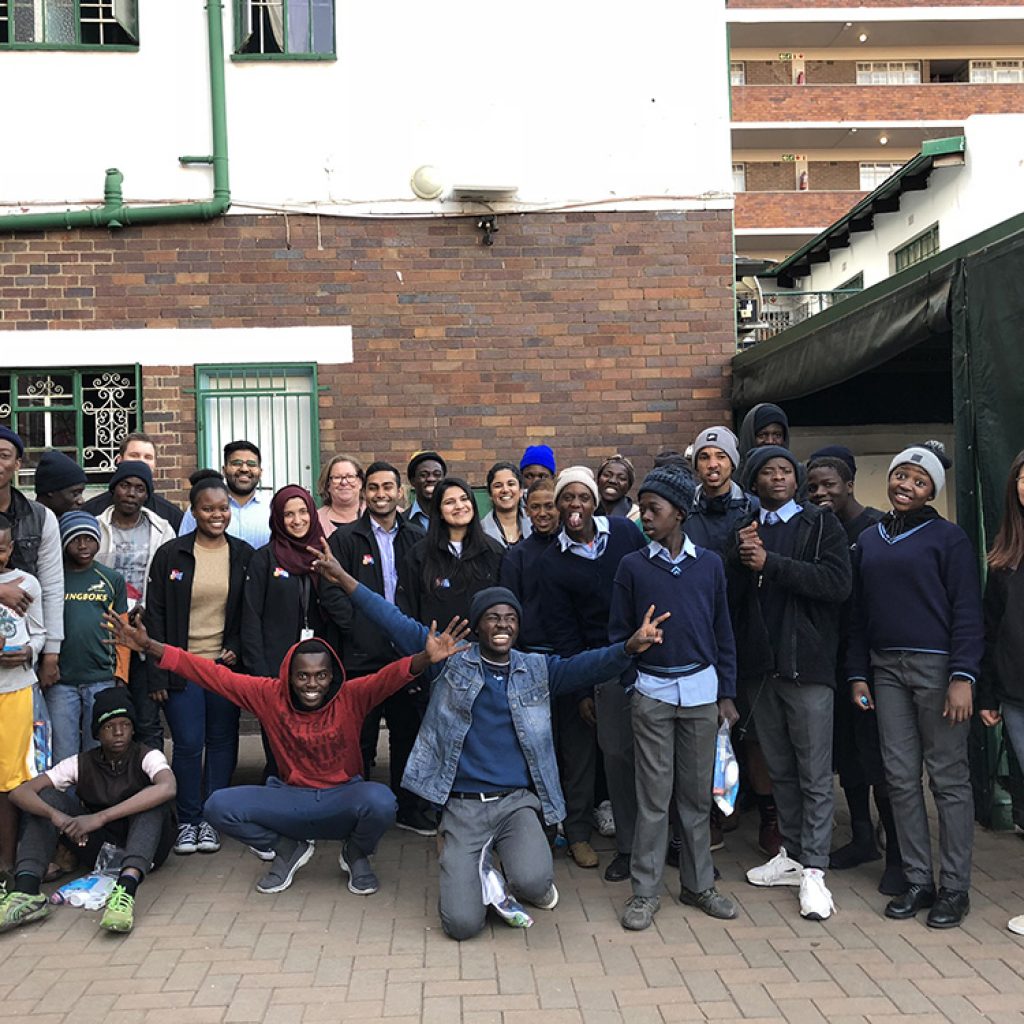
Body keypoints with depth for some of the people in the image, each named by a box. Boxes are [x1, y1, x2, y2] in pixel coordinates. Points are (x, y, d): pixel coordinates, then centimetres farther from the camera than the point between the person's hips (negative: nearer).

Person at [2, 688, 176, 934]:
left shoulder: (147, 757, -10)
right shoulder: (81, 764, -1)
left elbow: (167, 788, -34)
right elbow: (20, 792, -11)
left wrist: (100, 817, -40)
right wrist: (55, 815, -33)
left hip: (145, 848, -3)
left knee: (154, 798, -31)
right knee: (46, 797, -12)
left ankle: (126, 890, -51)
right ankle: (26, 892, -31)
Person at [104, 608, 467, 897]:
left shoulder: (350, 697, -14)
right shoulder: (270, 695, -7)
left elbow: (391, 676, -33)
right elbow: (214, 675, -10)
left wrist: (425, 658, -55)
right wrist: (149, 646, -18)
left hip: (343, 800, -2)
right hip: (290, 800, 2)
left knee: (380, 801, -36)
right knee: (218, 806, -19)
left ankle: (356, 855, 3)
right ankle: (287, 849, 9)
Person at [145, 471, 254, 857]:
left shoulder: (244, 555, 4)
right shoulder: (170, 554, -1)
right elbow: (155, 615, 0)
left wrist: (236, 650, -5)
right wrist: (157, 674, -4)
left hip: (226, 665, 2)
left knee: (221, 742, 7)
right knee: (188, 744, -3)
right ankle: (187, 821, 14)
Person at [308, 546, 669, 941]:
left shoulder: (538, 670, 7)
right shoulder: (450, 661, 4)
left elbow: (586, 665, -8)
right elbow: (400, 625, -2)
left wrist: (630, 647, -28)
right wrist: (344, 579, -11)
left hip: (518, 802, 1)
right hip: (462, 807, 0)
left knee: (533, 882, -28)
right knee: (462, 923, -11)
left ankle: (533, 881, 10)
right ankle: (473, 871, 23)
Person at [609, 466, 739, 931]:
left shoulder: (710, 564, 5)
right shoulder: (632, 566, 1)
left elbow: (723, 632, 8)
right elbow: (618, 632, 3)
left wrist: (727, 694, 7)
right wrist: (629, 686, -4)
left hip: (702, 691, 2)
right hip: (651, 693, -1)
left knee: (698, 793, 10)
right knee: (653, 796, 2)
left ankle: (699, 884, 24)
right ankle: (645, 891, 13)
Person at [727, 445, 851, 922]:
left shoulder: (822, 525, 1)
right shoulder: (744, 530, 12)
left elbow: (837, 583, -15)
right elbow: (727, 596, 5)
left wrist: (770, 563, -16)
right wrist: (739, 557, -13)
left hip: (807, 665, -4)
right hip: (760, 667, 5)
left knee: (814, 774, -1)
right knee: (779, 769, 14)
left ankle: (813, 870, 4)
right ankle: (791, 854, 26)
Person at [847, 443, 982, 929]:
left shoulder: (948, 537, -2)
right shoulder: (868, 541, 13)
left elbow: (967, 612, -7)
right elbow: (859, 613, 15)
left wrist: (962, 677, -15)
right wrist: (857, 674, 10)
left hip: (936, 667, -5)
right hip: (886, 670, 5)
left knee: (948, 778, 2)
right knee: (901, 778, 6)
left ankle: (954, 887, 11)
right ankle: (918, 880, 17)